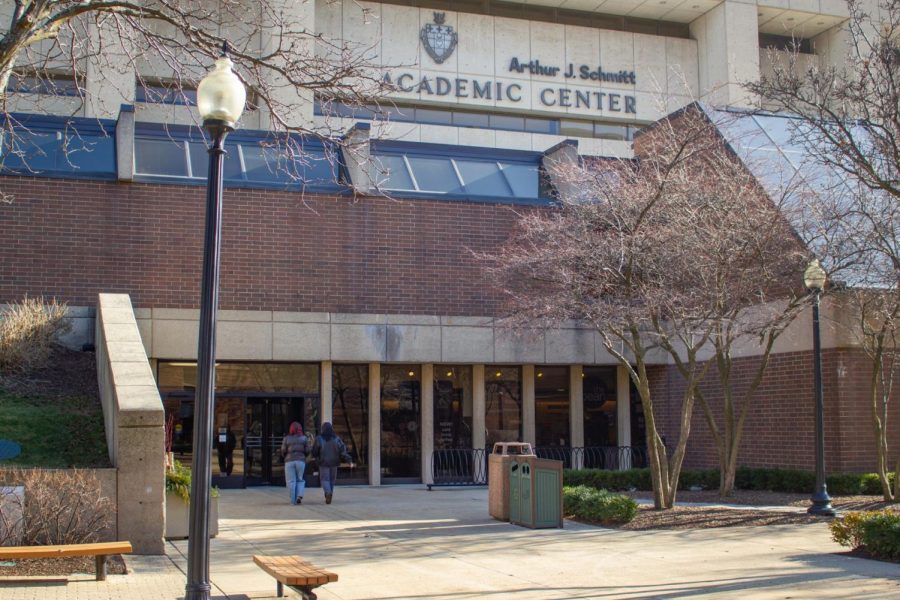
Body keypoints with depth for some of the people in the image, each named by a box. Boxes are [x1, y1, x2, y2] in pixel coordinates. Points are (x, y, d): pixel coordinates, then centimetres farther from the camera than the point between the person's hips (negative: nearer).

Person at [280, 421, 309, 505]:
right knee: (300, 480, 14)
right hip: (301, 461, 1)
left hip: (289, 461, -1)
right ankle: (300, 495, -9)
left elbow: (283, 451, -2)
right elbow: (307, 451, 1)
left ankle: (293, 500, 1)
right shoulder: (304, 438, 3)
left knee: (291, 481, 4)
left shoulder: (286, 438, 0)